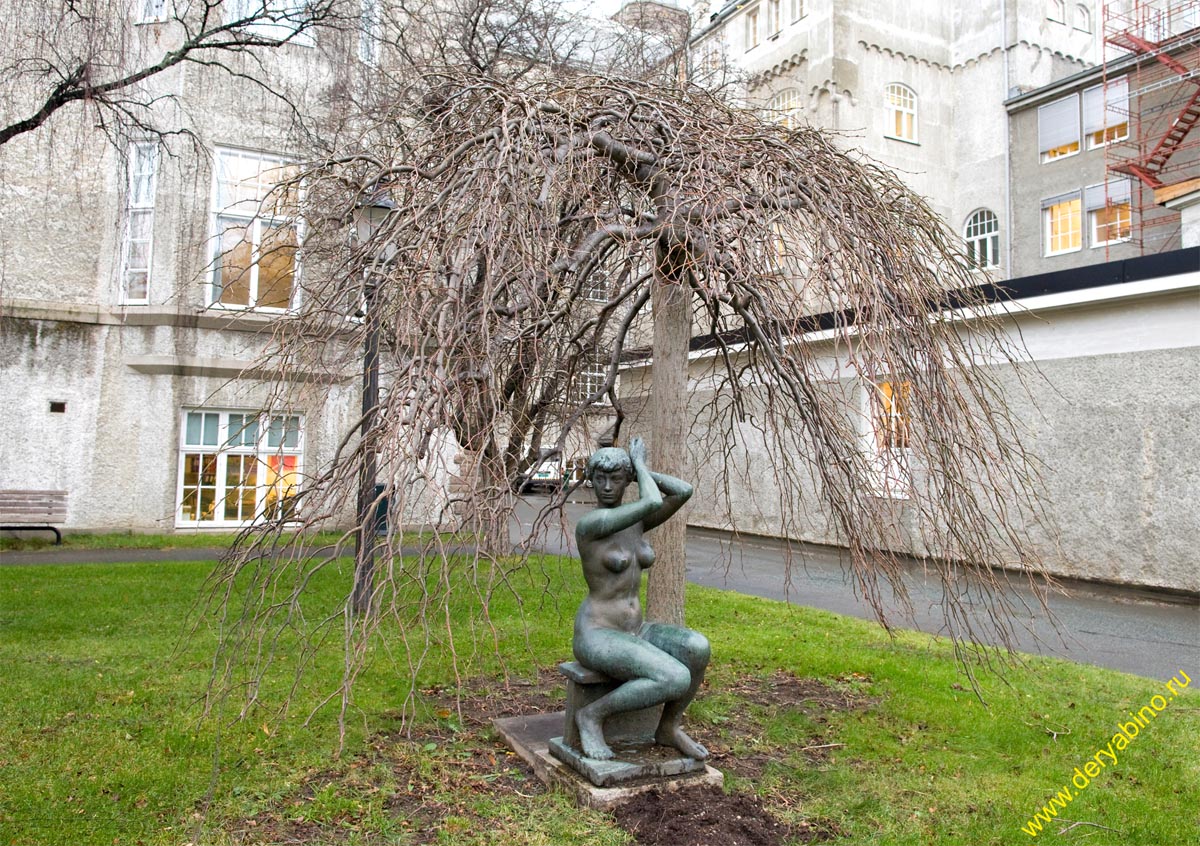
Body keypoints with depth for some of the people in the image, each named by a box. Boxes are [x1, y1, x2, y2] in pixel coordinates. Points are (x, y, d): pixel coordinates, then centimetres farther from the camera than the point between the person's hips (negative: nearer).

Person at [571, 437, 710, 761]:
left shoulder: (635, 519, 7)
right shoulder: (588, 523, -18)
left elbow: (684, 491, -5)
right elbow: (653, 503, -26)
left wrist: (637, 469, 1)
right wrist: (638, 463, -9)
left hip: (635, 633, 7)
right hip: (598, 639, -7)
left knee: (698, 647, -22)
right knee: (677, 681, -28)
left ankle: (669, 728, 0)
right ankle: (592, 715, -8)